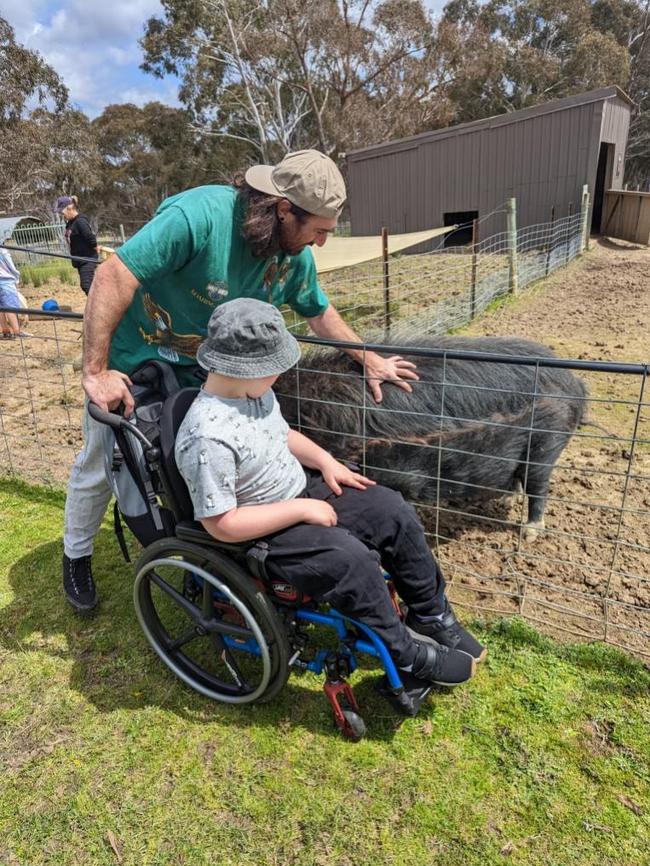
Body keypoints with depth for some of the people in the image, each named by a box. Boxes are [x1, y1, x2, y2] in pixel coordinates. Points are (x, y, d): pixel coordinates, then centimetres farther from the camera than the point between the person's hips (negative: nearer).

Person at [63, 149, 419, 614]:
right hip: (131, 362, -5)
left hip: (201, 369, 5)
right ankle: (76, 555, 37)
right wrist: (96, 371, -34)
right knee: (101, 465, 11)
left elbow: (320, 312, 6)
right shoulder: (200, 215, -34)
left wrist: (369, 359, 3)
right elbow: (114, 276, -35)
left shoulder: (296, 257, -11)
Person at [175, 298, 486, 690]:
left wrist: (326, 461, 0)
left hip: (301, 490, 9)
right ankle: (406, 654, -1)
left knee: (393, 510, -2)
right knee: (352, 559, -28)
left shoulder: (252, 388, -3)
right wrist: (301, 510, -23)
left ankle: (431, 615, 17)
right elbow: (222, 525, -27)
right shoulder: (209, 438, -30)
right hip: (262, 535, -8)